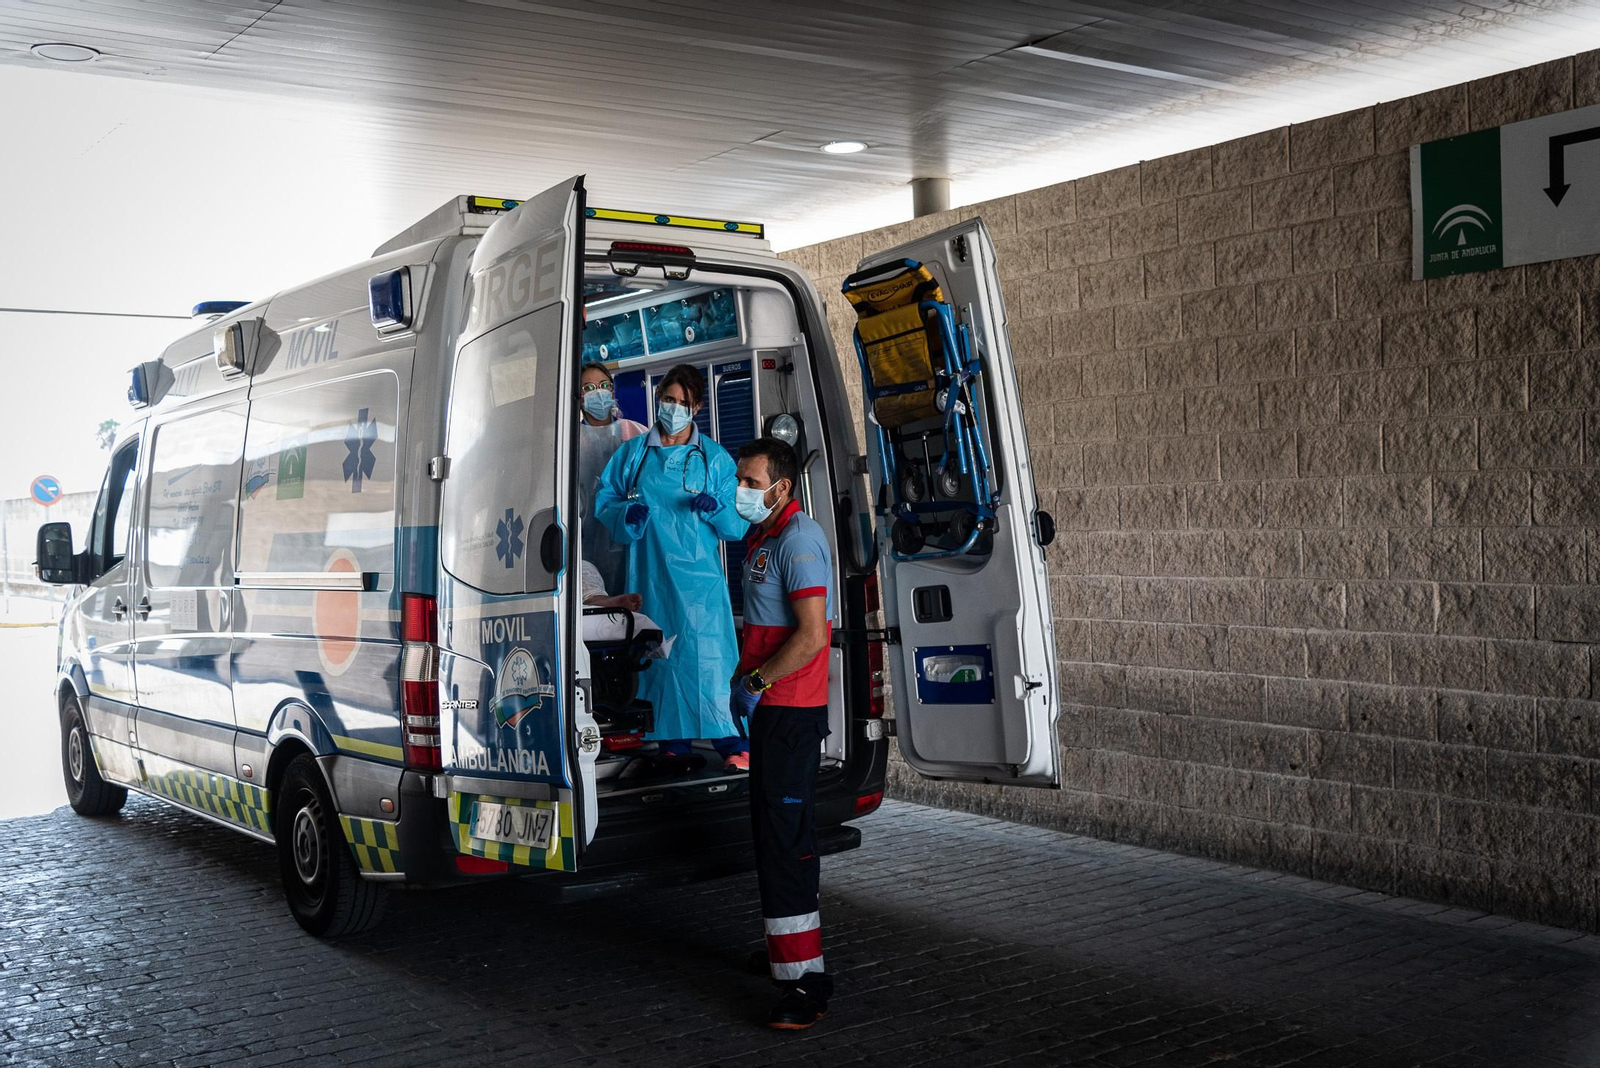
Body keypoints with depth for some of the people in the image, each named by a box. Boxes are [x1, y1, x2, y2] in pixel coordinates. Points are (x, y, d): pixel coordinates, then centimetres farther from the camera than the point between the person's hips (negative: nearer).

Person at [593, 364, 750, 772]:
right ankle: (672, 743, 10)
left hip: (700, 578, -2)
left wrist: (715, 509, -13)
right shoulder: (632, 454, 13)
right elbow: (603, 502, 15)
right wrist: (626, 514, -6)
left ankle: (735, 745, -9)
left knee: (709, 658, -12)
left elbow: (739, 524, 8)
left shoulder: (715, 458, 10)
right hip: (649, 577, 2)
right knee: (659, 658, 2)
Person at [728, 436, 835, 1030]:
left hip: (792, 710, -11)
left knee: (785, 836, -12)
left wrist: (756, 682, -16)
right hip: (772, 709, 11)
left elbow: (812, 636, -23)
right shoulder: (762, 536, 16)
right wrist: (742, 679, 16)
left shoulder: (798, 540, -16)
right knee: (773, 830, 18)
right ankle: (786, 948, 32)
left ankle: (805, 981, -11)